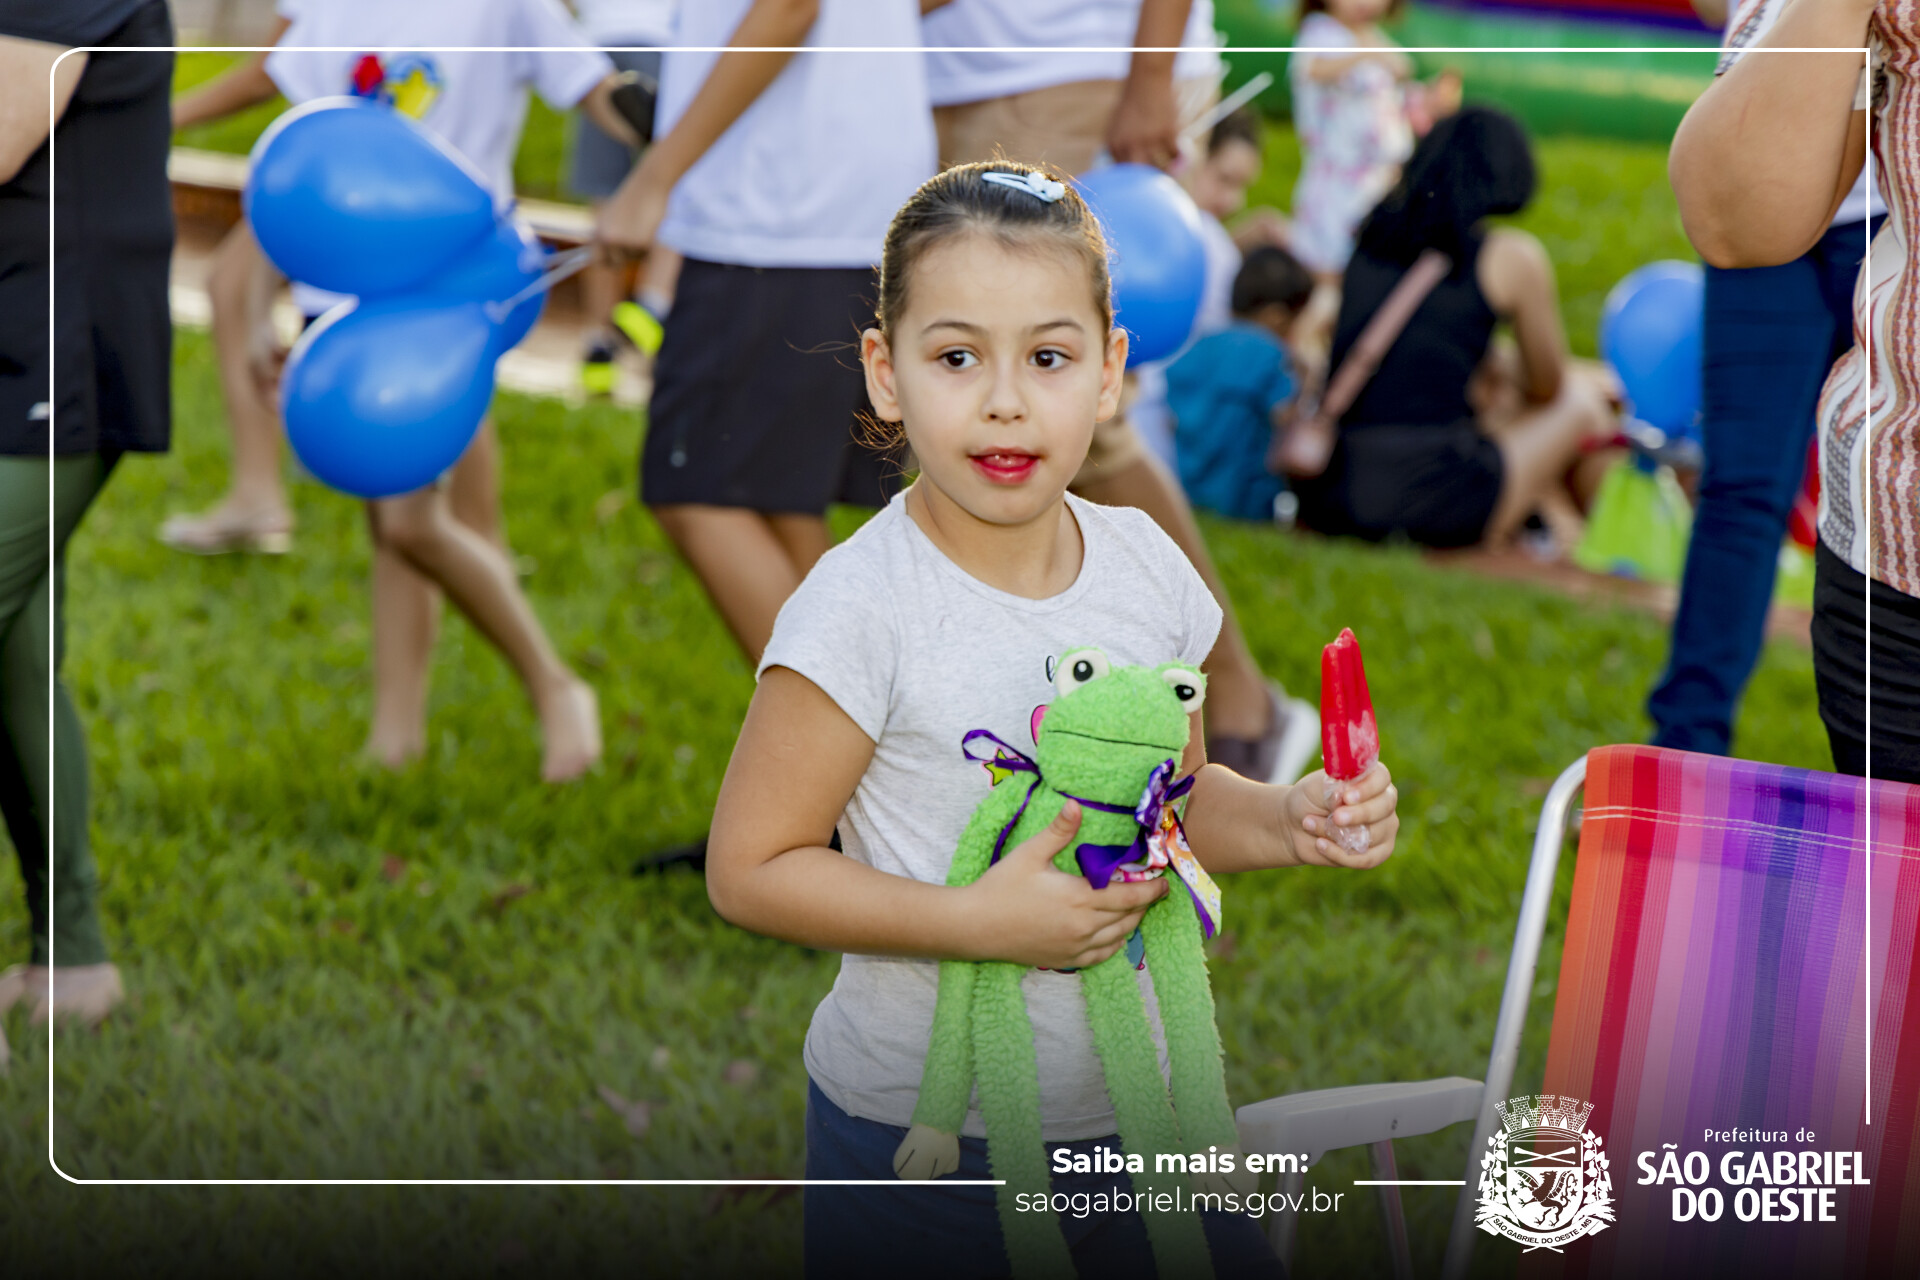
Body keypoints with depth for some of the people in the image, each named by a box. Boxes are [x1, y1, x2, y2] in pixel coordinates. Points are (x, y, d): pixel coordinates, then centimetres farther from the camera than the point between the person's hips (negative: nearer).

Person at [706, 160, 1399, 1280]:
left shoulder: (1144, 564, -1)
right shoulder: (862, 607, -19)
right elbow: (749, 869, -16)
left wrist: (1287, 821, -6)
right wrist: (981, 921, -24)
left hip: (1129, 1107, 5)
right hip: (918, 1139, -5)